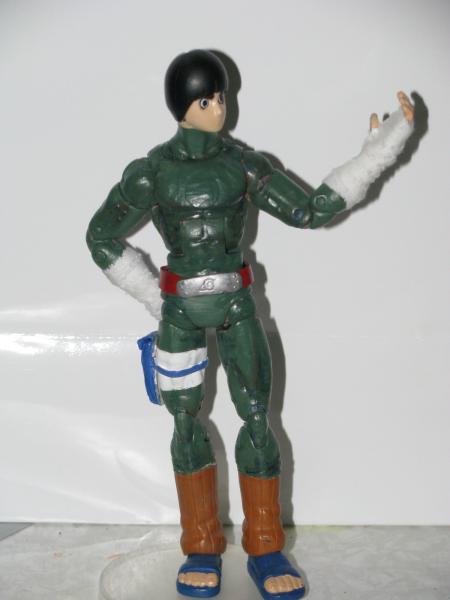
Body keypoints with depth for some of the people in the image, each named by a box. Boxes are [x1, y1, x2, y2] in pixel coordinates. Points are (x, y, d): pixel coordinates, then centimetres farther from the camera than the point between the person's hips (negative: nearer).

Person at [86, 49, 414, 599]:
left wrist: (381, 147, 1)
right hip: (180, 310, -1)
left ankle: (264, 549, 12)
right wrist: (153, 296, 1)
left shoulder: (243, 163, 1)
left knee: (257, 419, -1)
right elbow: (101, 237, 5)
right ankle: (202, 549, 19)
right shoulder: (151, 170, -4)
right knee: (186, 422, 5)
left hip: (237, 305, 1)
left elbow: (310, 211, 1)